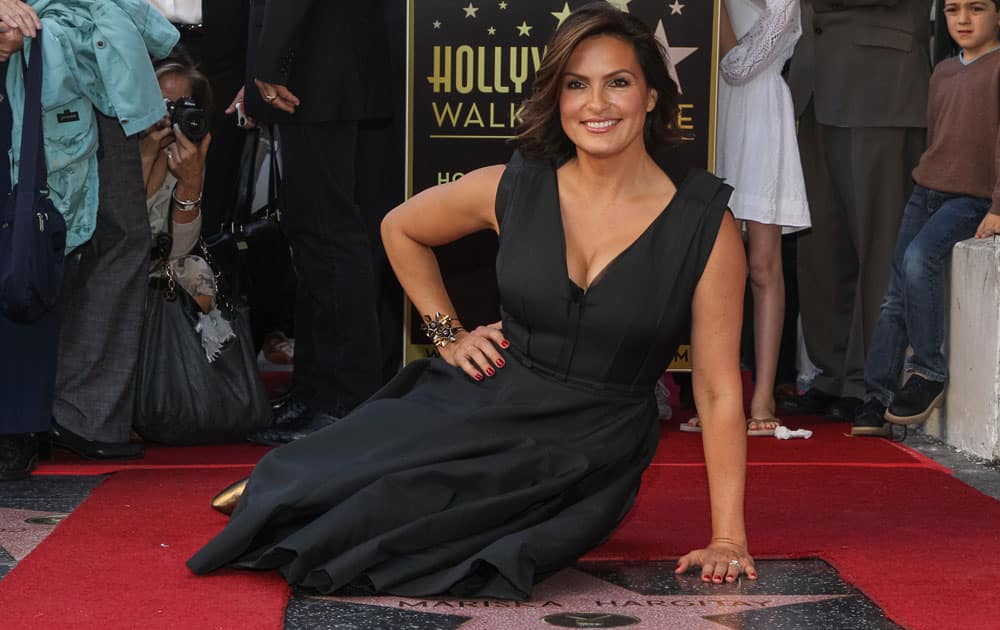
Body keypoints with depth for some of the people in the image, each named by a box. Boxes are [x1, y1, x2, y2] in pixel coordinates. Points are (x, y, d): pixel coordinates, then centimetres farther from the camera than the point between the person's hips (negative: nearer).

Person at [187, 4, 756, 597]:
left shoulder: (706, 224, -11)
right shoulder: (514, 189, -4)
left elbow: (720, 390, -9)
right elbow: (401, 229, 17)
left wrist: (728, 537, -13)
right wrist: (449, 334, 8)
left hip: (592, 454, -2)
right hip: (484, 408, 2)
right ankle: (280, 495, 16)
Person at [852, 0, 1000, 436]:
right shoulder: (942, 73, 16)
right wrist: (925, 183, 18)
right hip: (925, 191, 7)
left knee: (919, 258, -30)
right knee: (895, 298, 0)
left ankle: (928, 374, -18)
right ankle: (877, 401, 2)